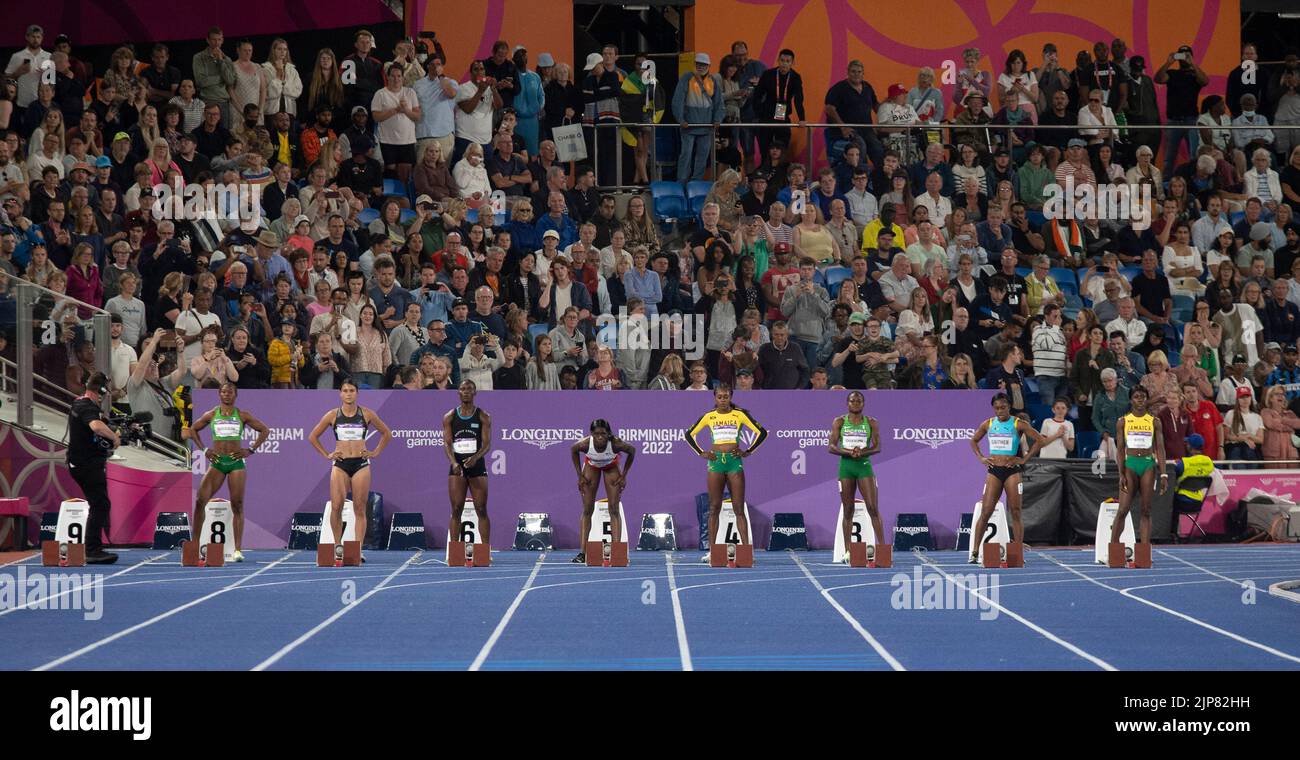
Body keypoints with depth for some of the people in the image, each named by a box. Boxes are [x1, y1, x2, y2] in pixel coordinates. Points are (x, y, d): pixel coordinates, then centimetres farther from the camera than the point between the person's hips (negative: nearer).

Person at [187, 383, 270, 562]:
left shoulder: (242, 415, 4)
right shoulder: (211, 415, 6)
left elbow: (265, 430, 8)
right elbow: (193, 429, 19)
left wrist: (251, 450, -1)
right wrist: (204, 450, 7)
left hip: (236, 462, -1)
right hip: (217, 462, 1)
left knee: (237, 506, -3)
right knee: (200, 501, -11)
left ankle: (238, 549, -3)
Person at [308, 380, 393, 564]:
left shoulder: (366, 414, 4)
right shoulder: (333, 415, 4)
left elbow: (386, 433, 16)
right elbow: (313, 436, 14)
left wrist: (376, 452, 8)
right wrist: (326, 455, 7)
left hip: (361, 465, 0)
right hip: (340, 464, 0)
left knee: (359, 509, -1)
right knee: (336, 506, -14)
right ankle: (338, 546, -1)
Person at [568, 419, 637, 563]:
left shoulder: (615, 444, -39)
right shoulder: (585, 444, -36)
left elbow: (632, 450, -17)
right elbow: (573, 450, -11)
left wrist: (623, 476, -13)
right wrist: (580, 476, -9)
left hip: (611, 467, -1)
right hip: (591, 466, 1)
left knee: (614, 509, -8)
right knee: (587, 510, -3)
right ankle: (582, 553, -3)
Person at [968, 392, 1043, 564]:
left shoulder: (1018, 424, -1)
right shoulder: (988, 424, 8)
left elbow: (1039, 441, -2)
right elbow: (973, 441, 23)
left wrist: (1024, 459, -5)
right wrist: (980, 458, 9)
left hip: (1012, 470, -2)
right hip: (993, 471, 2)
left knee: (1015, 512, -2)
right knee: (985, 511, -4)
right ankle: (975, 552, -2)